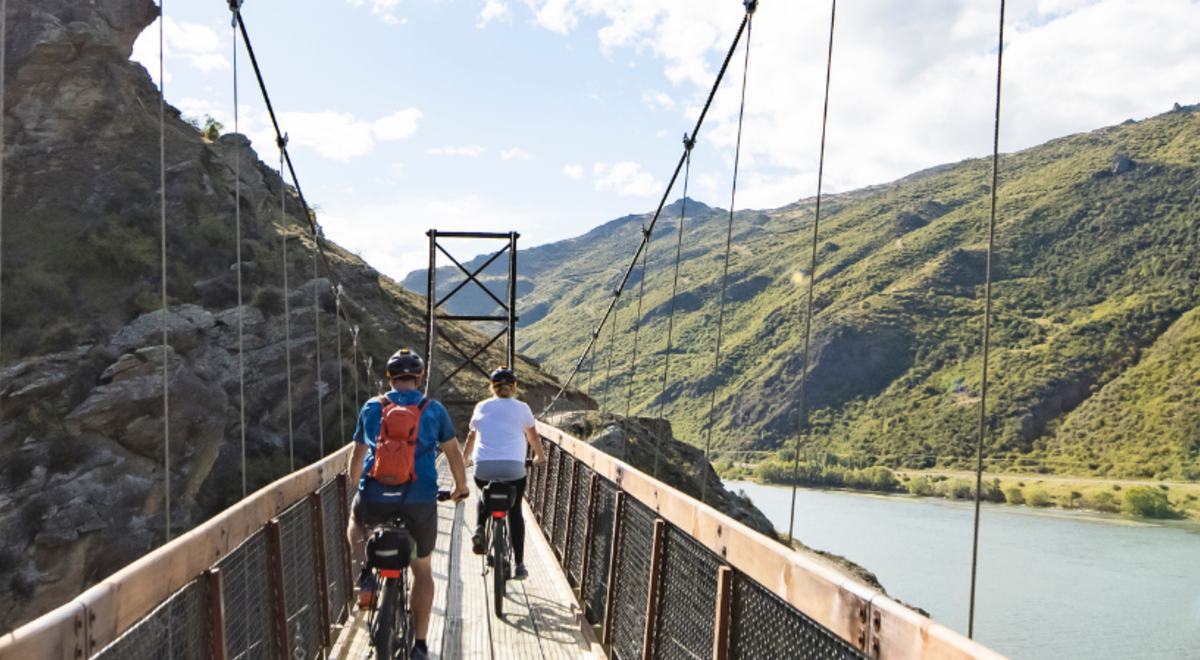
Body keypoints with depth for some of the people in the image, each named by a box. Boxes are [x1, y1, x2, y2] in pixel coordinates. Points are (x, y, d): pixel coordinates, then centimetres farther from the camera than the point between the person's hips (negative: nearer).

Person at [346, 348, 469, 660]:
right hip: (420, 501, -1)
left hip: (375, 500, 1)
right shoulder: (434, 409, 6)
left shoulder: (371, 407, 10)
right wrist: (461, 487, 32)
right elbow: (454, 453, 15)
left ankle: (366, 575, 14)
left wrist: (357, 486, 40)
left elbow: (357, 456, 21)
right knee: (422, 570, 17)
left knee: (356, 520, 36)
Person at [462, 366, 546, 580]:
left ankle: (479, 528, 7)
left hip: (483, 467, 2)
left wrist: (466, 458, 42)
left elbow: (472, 436, 25)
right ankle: (519, 565, 9)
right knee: (515, 512, 13)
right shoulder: (521, 408, 8)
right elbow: (533, 436, 20)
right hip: (513, 468, -2)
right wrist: (540, 457, 38)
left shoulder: (481, 407, 13)